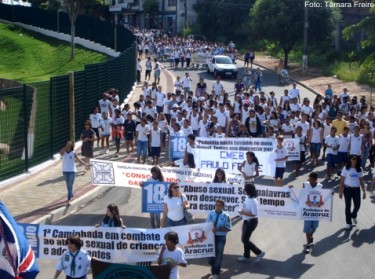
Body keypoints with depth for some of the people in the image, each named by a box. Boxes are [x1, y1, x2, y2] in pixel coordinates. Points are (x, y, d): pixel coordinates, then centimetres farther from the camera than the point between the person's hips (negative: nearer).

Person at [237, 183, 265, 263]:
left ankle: (259, 253, 10)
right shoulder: (247, 198, 2)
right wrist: (242, 211, -1)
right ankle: (246, 256, 30)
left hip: (251, 222, -9)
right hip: (246, 221, 9)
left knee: (245, 239, -2)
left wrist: (243, 213, -25)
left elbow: (254, 213, -28)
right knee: (244, 239, 17)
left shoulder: (253, 201, -25)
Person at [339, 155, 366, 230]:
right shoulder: (346, 169, -3)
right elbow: (342, 181, -2)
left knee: (357, 205, -1)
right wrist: (341, 191, -6)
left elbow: (361, 181, 9)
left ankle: (353, 216, 33)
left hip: (356, 189, 2)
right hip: (347, 189, -2)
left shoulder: (359, 169, 5)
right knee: (348, 206, 3)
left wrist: (364, 191, 4)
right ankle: (348, 223, 15)